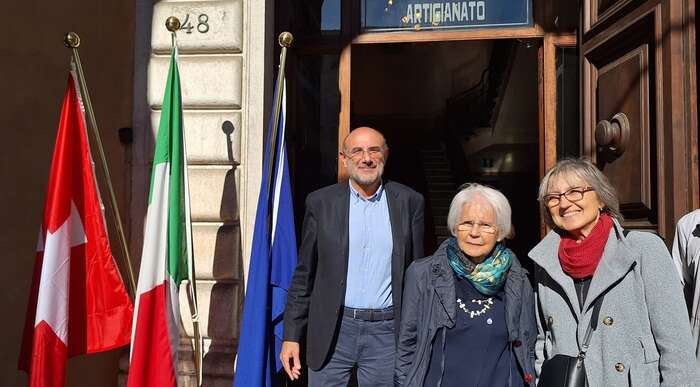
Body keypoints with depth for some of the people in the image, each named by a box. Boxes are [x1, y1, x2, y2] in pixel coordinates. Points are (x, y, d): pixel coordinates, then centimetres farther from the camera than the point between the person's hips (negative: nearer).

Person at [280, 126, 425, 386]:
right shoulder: (321, 202, 1)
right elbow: (304, 274, 5)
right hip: (333, 330, 0)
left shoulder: (409, 202, 2)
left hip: (387, 332, 0)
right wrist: (292, 335, 2)